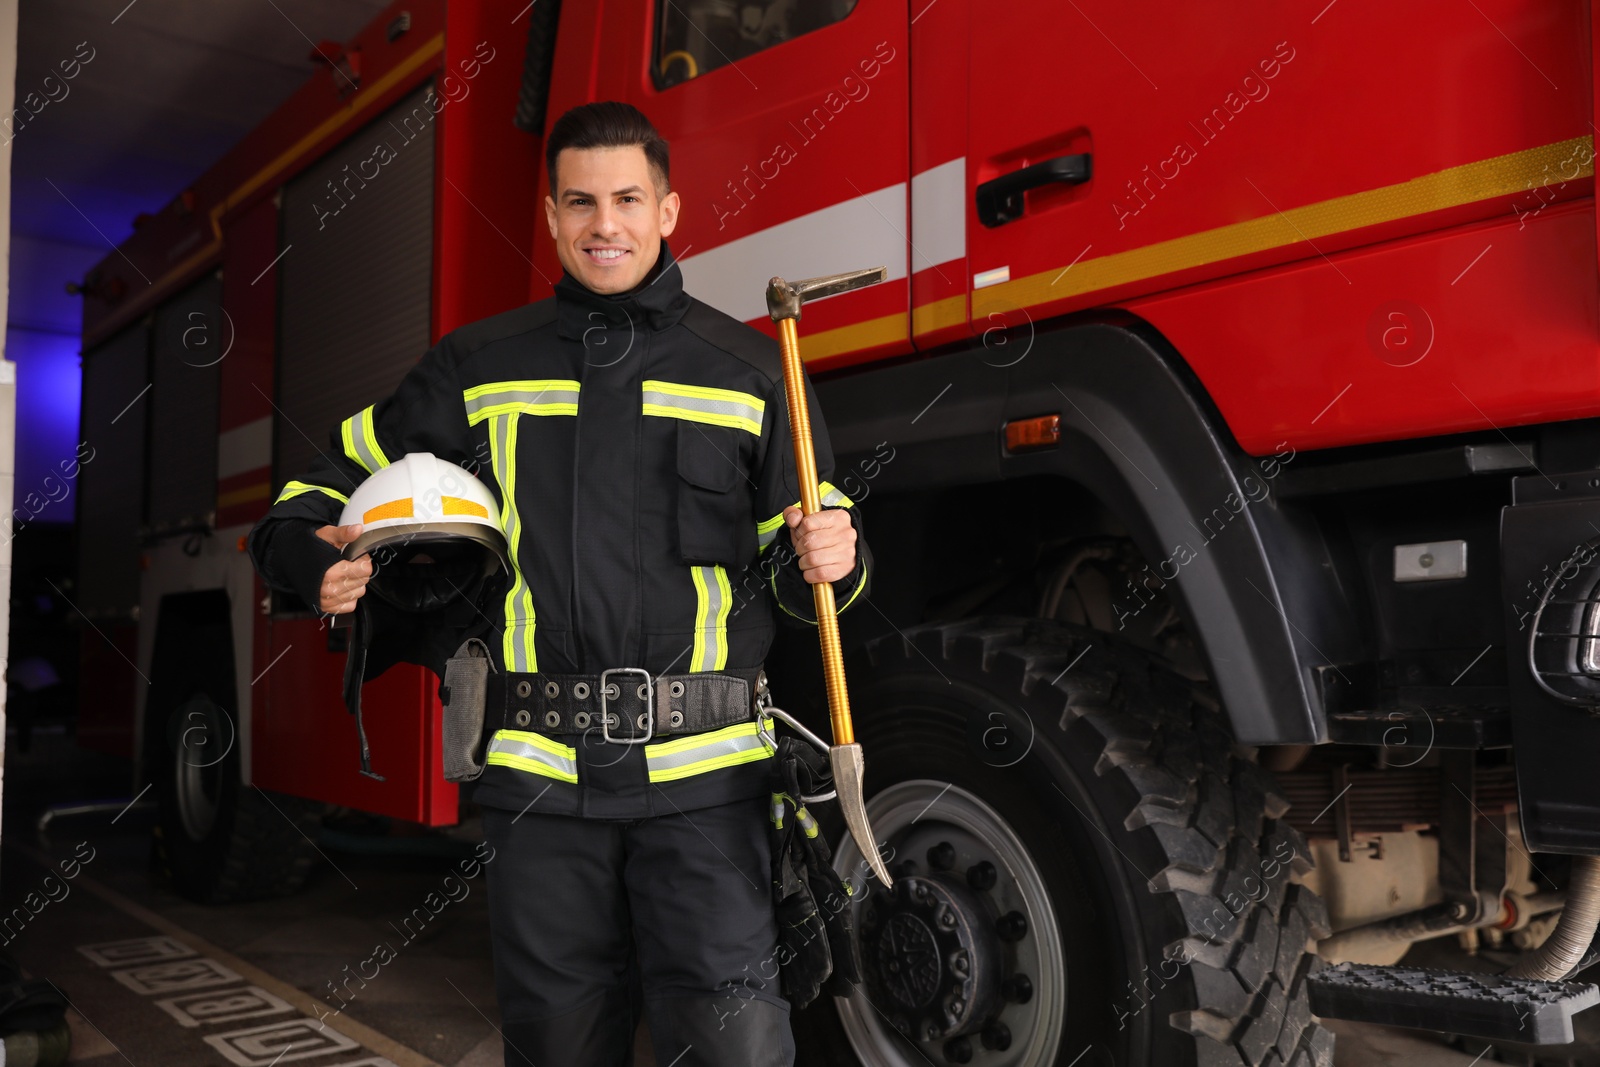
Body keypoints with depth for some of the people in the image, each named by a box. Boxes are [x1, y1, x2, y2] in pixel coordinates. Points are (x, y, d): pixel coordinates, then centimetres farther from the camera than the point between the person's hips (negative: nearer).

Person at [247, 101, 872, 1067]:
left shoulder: (750, 370, 8)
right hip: (539, 771, 2)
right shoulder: (480, 369, 11)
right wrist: (316, 558, -2)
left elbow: (798, 579, 10)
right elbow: (334, 484, 18)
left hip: (700, 772, -1)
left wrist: (828, 560, -12)